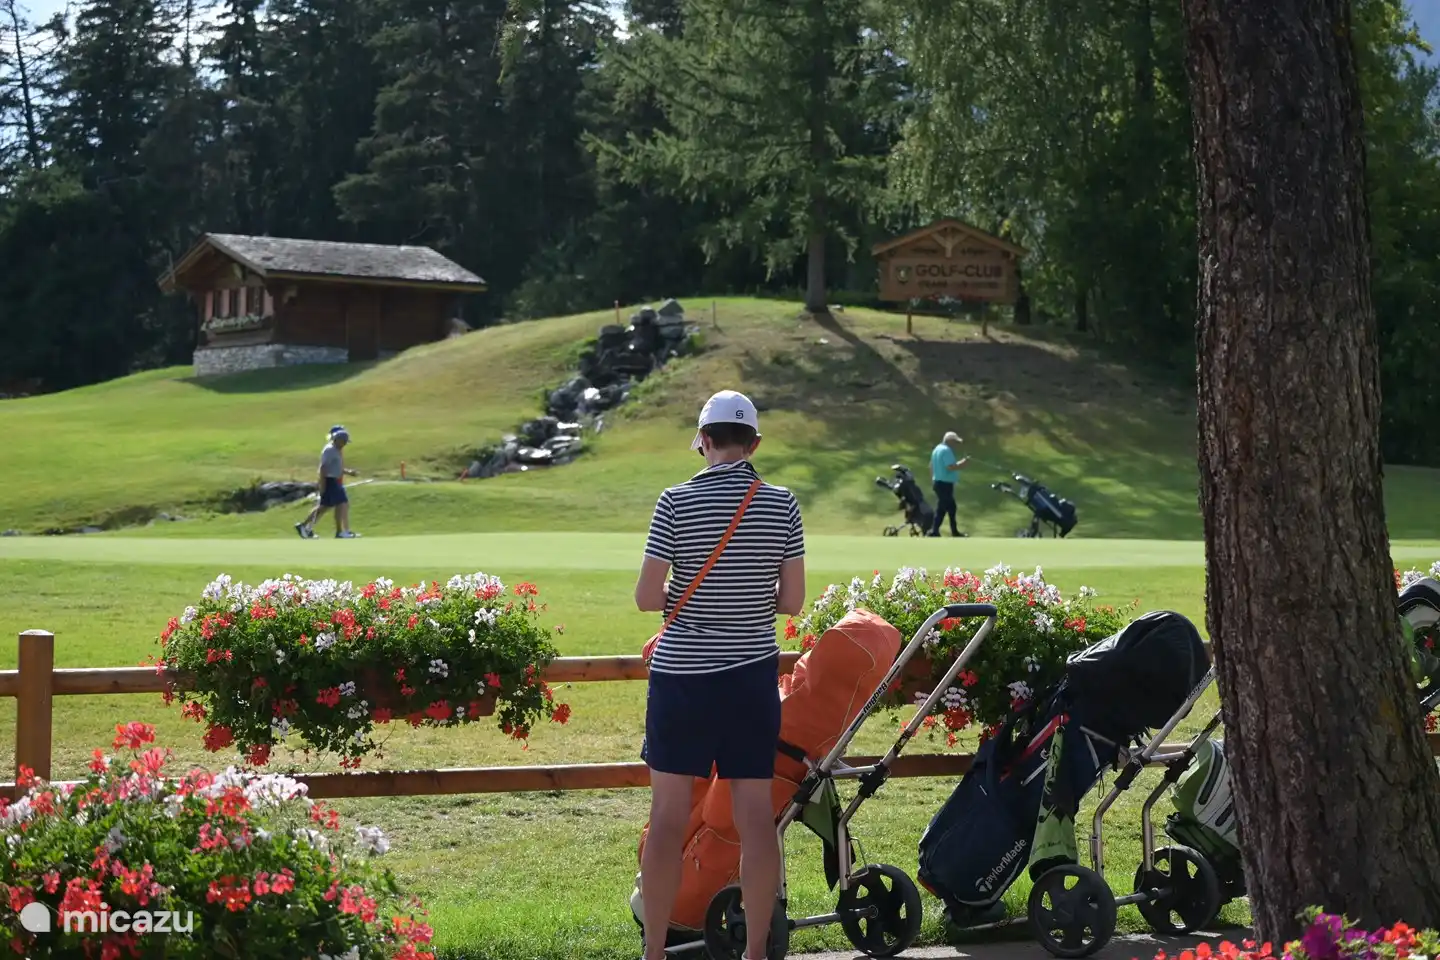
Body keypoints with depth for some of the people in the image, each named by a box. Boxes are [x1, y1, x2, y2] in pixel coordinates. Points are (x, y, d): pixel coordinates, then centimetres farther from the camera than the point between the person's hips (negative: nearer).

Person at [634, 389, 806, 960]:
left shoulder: (676, 502, -9)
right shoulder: (782, 505, -2)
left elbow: (646, 598, -9)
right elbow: (792, 600, 0)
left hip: (682, 675, -2)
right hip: (753, 675, 2)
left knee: (669, 815, 6)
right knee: (756, 816, 7)